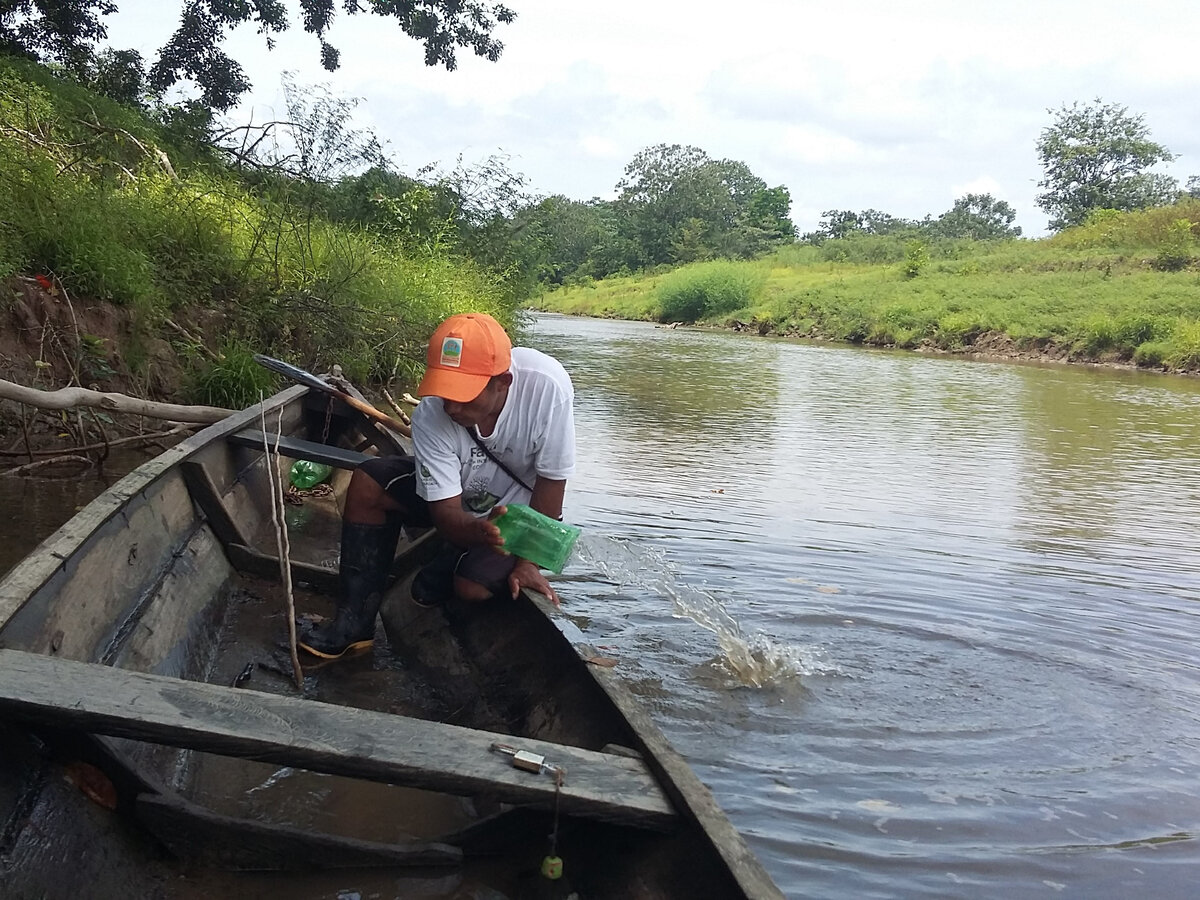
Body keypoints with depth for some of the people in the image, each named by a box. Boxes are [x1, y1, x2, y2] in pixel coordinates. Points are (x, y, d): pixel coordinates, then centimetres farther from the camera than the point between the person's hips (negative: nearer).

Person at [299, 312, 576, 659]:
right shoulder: (430, 415, -28)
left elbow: (550, 484, -24)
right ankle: (354, 622, -9)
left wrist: (528, 562, -22)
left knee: (473, 586, -27)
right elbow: (447, 514, -26)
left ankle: (445, 569, 11)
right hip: (459, 494, 3)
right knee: (367, 482, -16)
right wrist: (479, 533, -48)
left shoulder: (547, 387, -36)